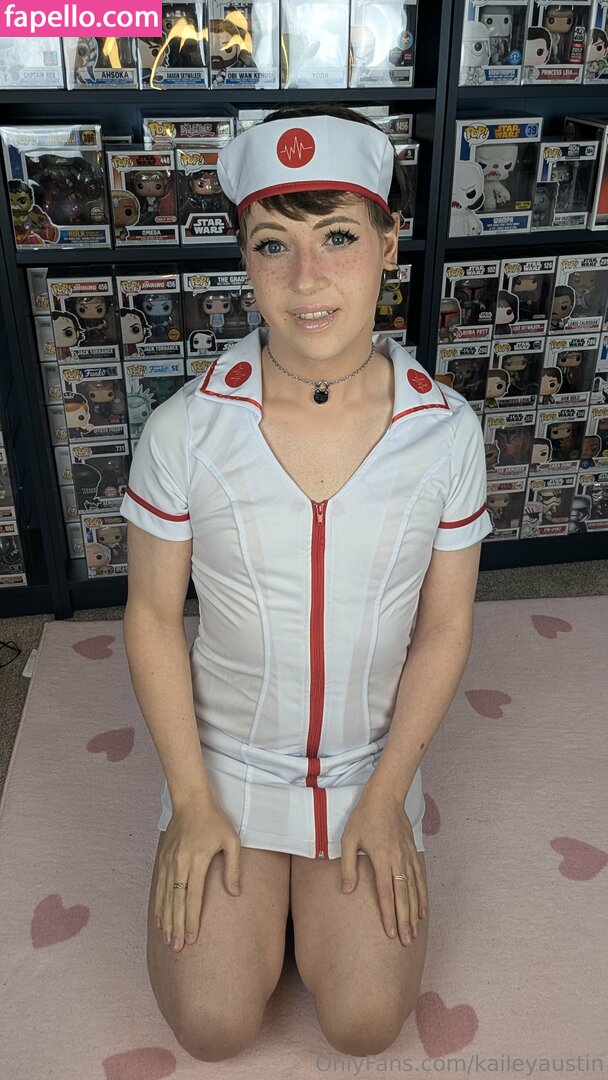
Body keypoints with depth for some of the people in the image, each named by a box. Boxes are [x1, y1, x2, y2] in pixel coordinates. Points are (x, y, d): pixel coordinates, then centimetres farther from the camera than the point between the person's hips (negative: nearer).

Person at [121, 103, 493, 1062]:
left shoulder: (445, 429, -16)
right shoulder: (186, 430, -19)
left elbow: (445, 627, -7)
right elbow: (153, 615, -8)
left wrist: (385, 797, -6)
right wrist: (193, 800, -6)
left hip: (373, 760, 1)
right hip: (227, 758, 0)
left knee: (366, 1024, 3)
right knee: (213, 1028, 2)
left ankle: (311, 879, 31)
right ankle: (262, 879, 31)